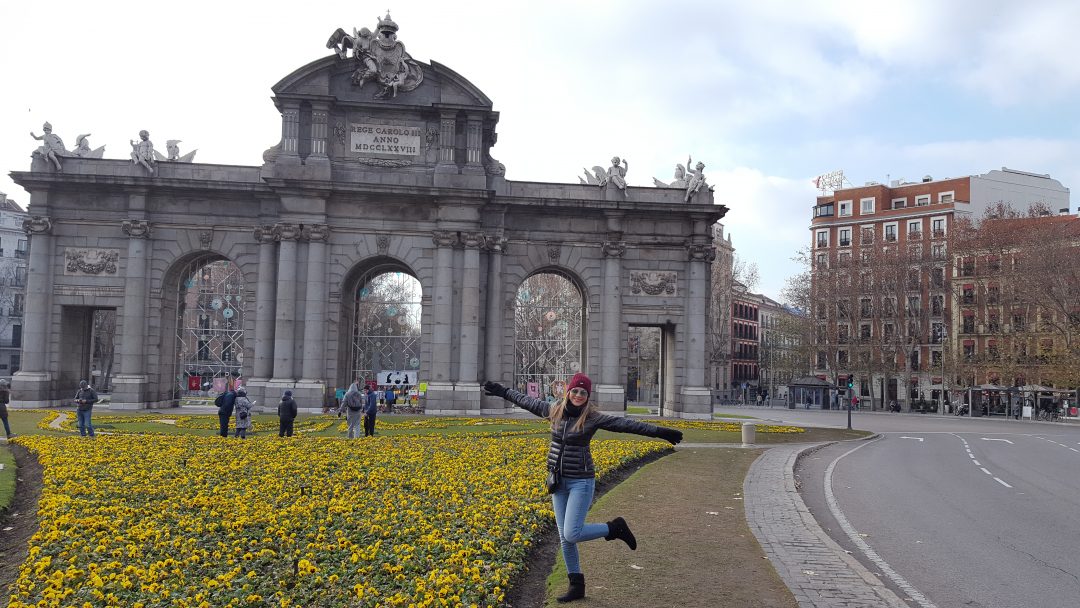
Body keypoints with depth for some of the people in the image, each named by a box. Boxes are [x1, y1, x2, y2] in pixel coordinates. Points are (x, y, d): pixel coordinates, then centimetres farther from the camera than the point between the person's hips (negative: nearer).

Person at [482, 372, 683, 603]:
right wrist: (502, 391, 25)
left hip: (581, 482, -5)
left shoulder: (593, 417, -11)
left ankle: (615, 527, 11)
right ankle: (577, 585, 21)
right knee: (564, 538, 7)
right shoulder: (554, 411, 2)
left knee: (572, 534, -12)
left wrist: (660, 431, -22)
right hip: (558, 482, 5)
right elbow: (526, 400, 15)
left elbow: (626, 424, -17)